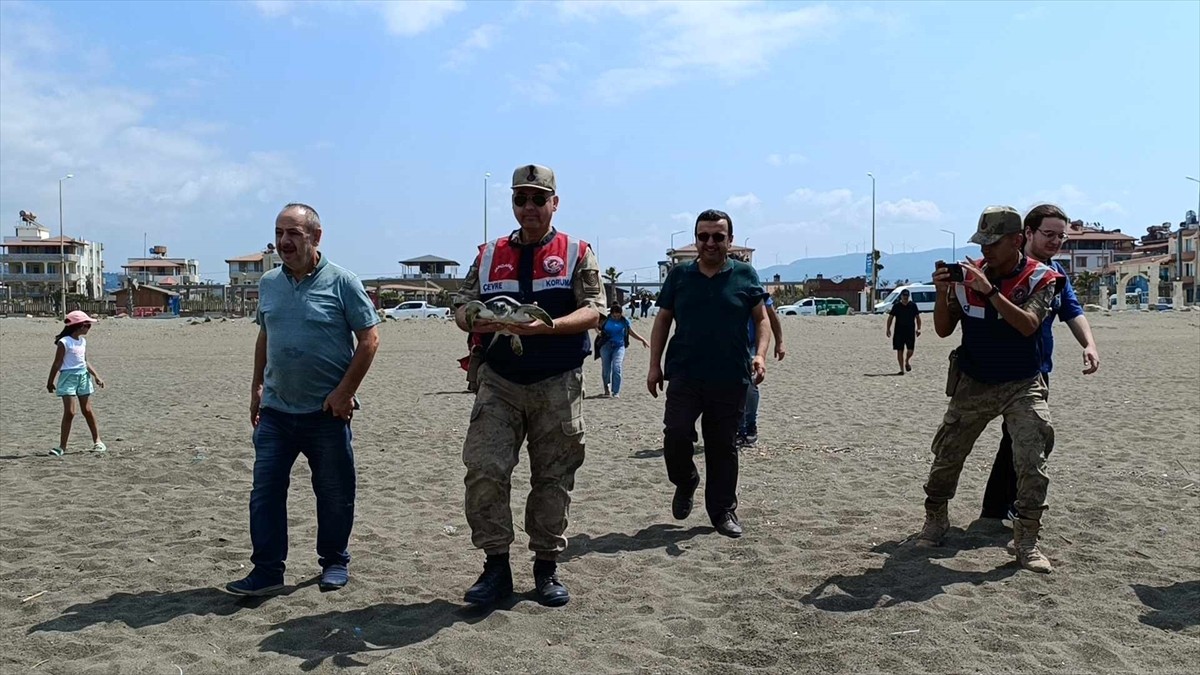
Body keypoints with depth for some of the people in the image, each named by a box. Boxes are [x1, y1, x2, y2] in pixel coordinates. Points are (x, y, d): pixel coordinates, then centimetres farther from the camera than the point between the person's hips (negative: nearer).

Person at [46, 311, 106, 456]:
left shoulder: (83, 341, 9)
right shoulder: (64, 342, -11)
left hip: (83, 376, 6)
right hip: (69, 377, -6)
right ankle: (62, 446, 0)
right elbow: (57, 363, -7)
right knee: (69, 412, -8)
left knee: (87, 410, 8)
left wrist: (96, 376, 7)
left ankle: (97, 441, 15)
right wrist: (50, 382, -2)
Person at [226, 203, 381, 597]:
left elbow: (369, 339, -9)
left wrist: (345, 391, -14)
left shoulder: (341, 282, -8)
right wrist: (257, 386, 14)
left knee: (334, 492, 7)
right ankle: (267, 570, 11)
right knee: (265, 490, 2)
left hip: (327, 412, -4)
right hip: (275, 410, 5)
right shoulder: (268, 284, 9)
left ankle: (334, 562, 24)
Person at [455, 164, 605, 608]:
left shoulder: (577, 253, 5)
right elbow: (462, 308, 11)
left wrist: (546, 327, -22)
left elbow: (594, 312, -5)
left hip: (558, 384, -1)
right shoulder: (489, 255, 13)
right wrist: (473, 320, -14)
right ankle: (496, 566, 4)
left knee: (553, 478, 5)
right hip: (499, 381, 2)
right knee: (483, 470, -10)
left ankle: (547, 567, 19)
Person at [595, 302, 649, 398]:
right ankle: (606, 388, 31)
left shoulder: (624, 321, 2)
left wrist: (642, 340, 7)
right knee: (606, 369, 3)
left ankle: (616, 392, -11)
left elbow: (632, 333, 14)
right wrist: (598, 332, -5)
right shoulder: (606, 319, 0)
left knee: (617, 368, -16)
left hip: (619, 346, -1)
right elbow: (597, 326, 17)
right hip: (606, 346, 1)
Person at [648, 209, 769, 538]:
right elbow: (662, 320, 12)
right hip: (684, 375, 1)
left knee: (723, 447, 7)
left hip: (731, 379, 0)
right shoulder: (679, 275, 7)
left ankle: (723, 511, 22)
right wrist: (654, 365, 6)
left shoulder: (744, 275, 4)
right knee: (675, 435, -13)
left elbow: (762, 318, 7)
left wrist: (760, 354, -10)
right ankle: (685, 482, 18)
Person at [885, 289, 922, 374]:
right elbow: (890, 318, 6)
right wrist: (888, 329, -3)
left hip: (910, 331, 0)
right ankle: (902, 369, 6)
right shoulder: (896, 306, 3)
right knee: (899, 350, -1)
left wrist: (918, 329, 1)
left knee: (911, 349, -5)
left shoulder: (913, 305, 5)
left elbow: (917, 317, 11)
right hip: (899, 331, 0)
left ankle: (907, 361, 27)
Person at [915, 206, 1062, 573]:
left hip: (1022, 386, -2)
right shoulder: (968, 275, -3)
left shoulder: (1040, 278, -9)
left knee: (1032, 464, -10)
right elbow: (943, 329, -2)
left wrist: (990, 290, -31)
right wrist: (943, 293, -19)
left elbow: (1028, 325, -25)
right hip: (972, 384, 2)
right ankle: (935, 521, 24)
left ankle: (1026, 540, 3)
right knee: (946, 456, 5)